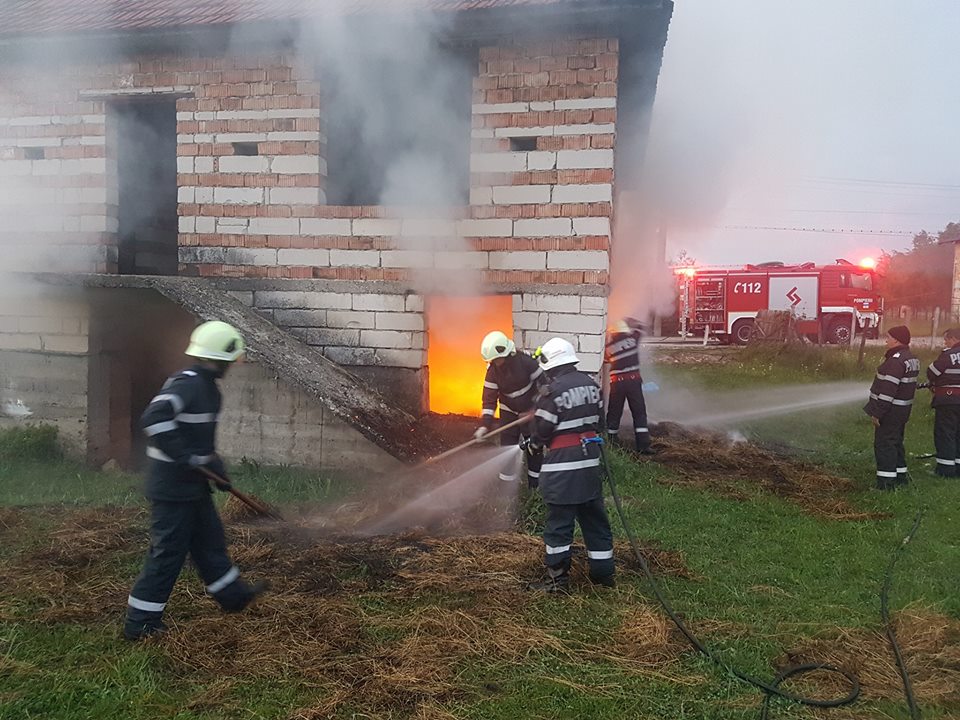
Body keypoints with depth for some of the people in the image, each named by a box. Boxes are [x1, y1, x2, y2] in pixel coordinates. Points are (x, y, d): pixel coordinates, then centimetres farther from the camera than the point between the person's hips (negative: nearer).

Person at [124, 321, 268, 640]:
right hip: (173, 486, -10)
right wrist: (187, 458, -29)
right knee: (168, 552, 0)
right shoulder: (187, 384, -22)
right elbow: (154, 419, -35)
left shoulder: (205, 386, 10)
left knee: (209, 538, 22)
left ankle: (232, 594, 39)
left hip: (192, 484, 10)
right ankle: (140, 622, 13)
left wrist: (214, 463, 15)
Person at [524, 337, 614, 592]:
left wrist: (530, 444, 9)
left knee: (558, 522, 2)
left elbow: (543, 432, -11)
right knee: (595, 518, 15)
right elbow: (599, 421, 12)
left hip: (562, 465, -7)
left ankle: (558, 578, 8)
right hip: (590, 459, 7)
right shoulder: (591, 384, 6)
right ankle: (603, 572, 24)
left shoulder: (553, 391, -16)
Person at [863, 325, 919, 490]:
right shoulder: (911, 359, 11)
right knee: (896, 442, 20)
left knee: (884, 444, -4)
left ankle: (886, 482, -2)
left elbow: (888, 390, -25)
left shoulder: (896, 360, -22)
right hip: (902, 409, 10)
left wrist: (877, 412, -21)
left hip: (890, 410, -10)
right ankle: (900, 476, 31)